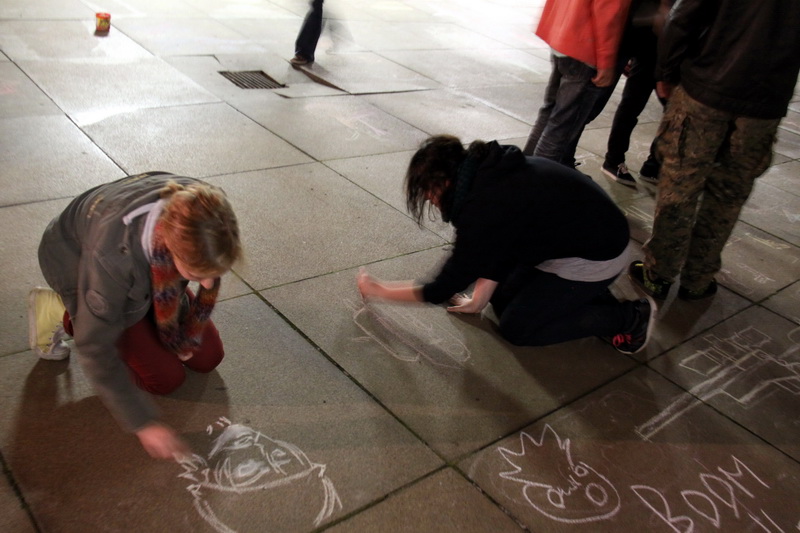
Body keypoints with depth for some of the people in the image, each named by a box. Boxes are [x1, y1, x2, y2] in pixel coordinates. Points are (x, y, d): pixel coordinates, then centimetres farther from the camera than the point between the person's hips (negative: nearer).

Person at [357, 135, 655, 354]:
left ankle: (630, 317, 6)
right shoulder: (489, 175, -5)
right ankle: (592, 296, 18)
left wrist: (378, 290, -8)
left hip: (595, 255, -9)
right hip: (578, 232, 9)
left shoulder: (483, 212, -30)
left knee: (517, 328, -1)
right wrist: (478, 300, 9)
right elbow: (496, 250, 6)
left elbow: (441, 291, -19)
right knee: (502, 301, 10)